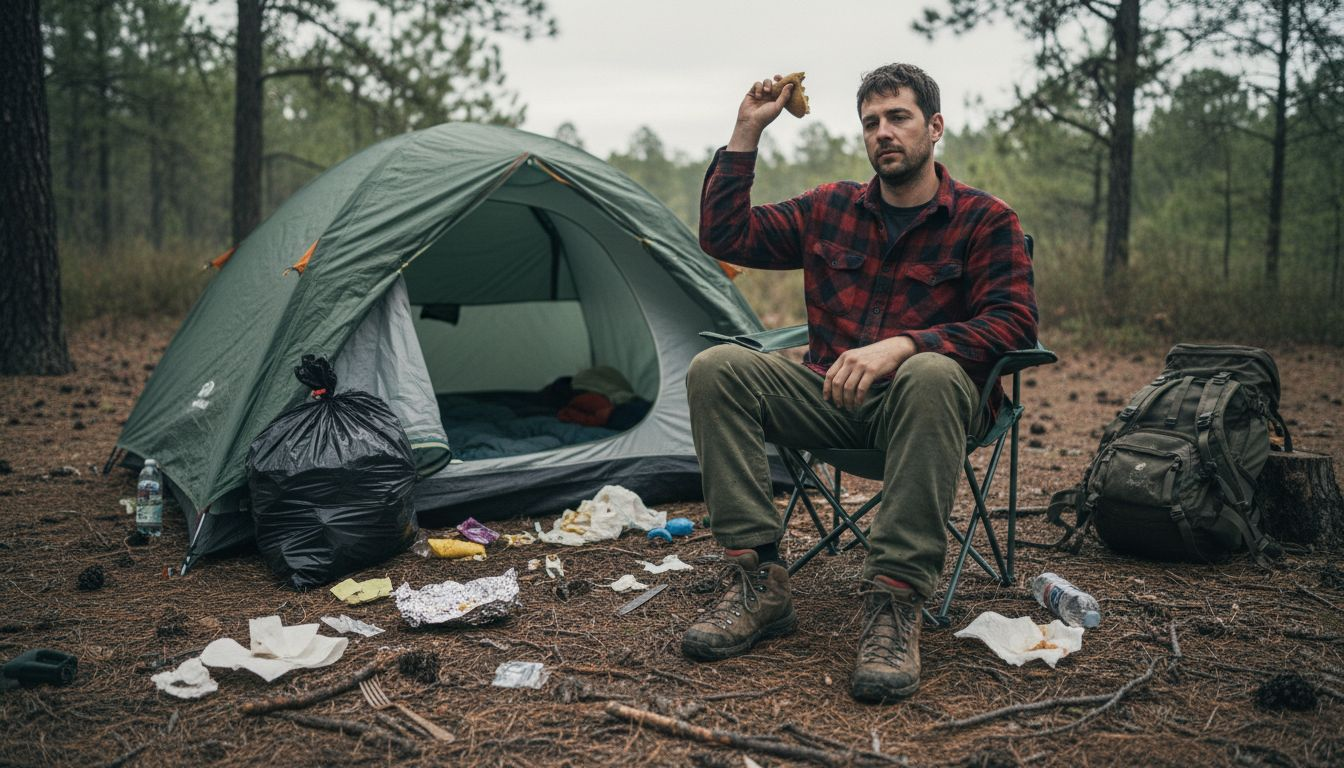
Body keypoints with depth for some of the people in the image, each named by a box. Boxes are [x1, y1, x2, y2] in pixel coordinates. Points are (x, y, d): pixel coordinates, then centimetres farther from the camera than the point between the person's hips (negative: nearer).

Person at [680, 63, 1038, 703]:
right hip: (828, 398, 4)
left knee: (932, 375, -40)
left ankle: (894, 604, -37)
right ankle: (759, 582, -24)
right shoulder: (830, 208, 13)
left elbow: (1011, 323, -13)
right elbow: (725, 236, 10)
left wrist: (900, 345, -28)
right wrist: (747, 132, 4)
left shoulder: (984, 219, 1)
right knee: (715, 369, -20)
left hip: (916, 404, -3)